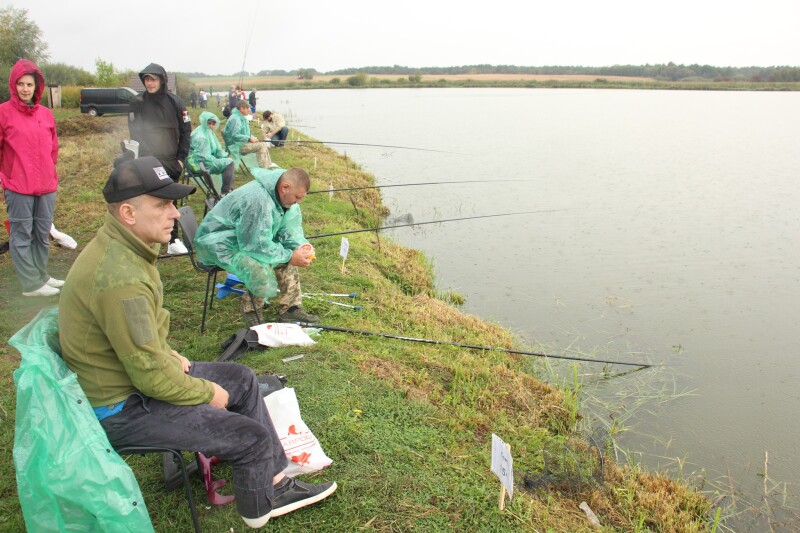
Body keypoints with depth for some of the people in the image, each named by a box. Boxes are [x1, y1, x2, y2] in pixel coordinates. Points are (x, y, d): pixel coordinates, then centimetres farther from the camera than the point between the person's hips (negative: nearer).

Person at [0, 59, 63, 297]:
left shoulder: (46, 113, 8)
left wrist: (51, 175, 14)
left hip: (46, 186, 5)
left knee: (43, 234, 14)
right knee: (22, 236, 2)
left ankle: (41, 275, 26)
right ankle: (31, 284, 7)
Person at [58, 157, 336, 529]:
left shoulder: (116, 246, 0)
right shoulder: (121, 279, -33)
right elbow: (152, 376, -28)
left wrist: (167, 354, 6)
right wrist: (209, 393, -12)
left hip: (123, 375, 10)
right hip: (121, 409, -10)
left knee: (242, 379, 15)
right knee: (253, 438, -8)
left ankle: (275, 481, 25)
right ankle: (260, 509, 23)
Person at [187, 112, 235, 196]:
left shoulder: (209, 132, 10)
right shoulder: (200, 136, -21)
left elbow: (217, 149, 17)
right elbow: (204, 156, -26)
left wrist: (225, 156, 1)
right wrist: (217, 161, -15)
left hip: (207, 160, 11)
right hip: (199, 164, -11)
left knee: (228, 160, 14)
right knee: (229, 163, -14)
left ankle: (230, 189, 14)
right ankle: (225, 193, -9)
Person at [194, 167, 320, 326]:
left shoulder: (281, 195, -4)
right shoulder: (258, 201, -33)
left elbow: (289, 229, 3)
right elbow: (257, 245, -31)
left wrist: (301, 246, -17)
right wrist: (289, 257, -24)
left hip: (245, 238, 10)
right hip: (218, 244, -10)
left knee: (290, 250, 2)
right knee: (260, 268, -31)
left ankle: (290, 308, 8)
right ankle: (250, 308, -2)